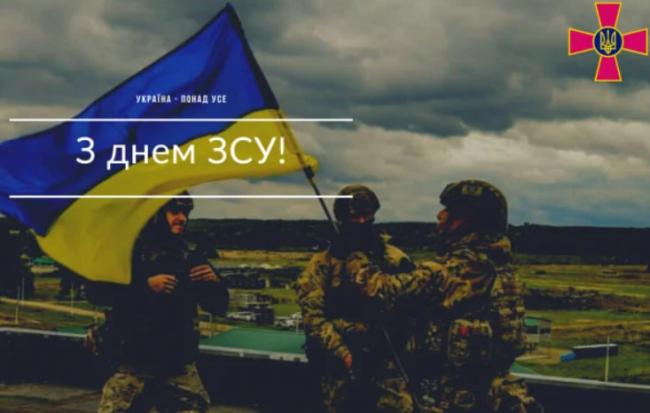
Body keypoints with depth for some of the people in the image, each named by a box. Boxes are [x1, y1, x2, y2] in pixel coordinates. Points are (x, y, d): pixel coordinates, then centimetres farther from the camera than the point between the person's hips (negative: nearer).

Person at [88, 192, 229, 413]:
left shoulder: (191, 256, 9)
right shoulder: (130, 251, 0)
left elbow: (219, 306, 12)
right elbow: (96, 292, -12)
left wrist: (214, 283, -9)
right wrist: (145, 285, -20)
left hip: (178, 363, 3)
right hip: (133, 360, -3)